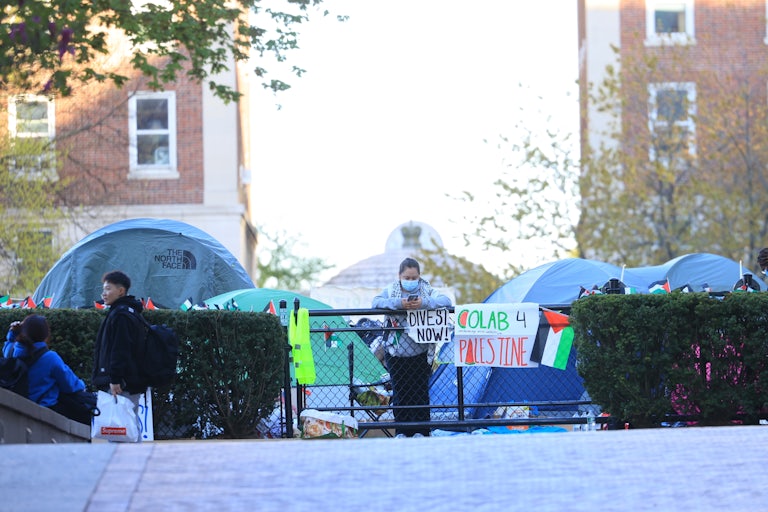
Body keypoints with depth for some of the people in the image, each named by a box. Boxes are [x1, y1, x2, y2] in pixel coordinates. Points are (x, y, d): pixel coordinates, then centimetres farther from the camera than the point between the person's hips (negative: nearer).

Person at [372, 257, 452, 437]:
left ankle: (421, 430, 10)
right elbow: (376, 302, -10)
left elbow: (446, 301, -9)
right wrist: (398, 303, -25)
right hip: (396, 353, 1)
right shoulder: (391, 291, 4)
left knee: (420, 392, 2)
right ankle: (402, 431, 13)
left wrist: (424, 303, -25)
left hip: (421, 353, -1)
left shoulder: (427, 291, 3)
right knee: (400, 393, 5)